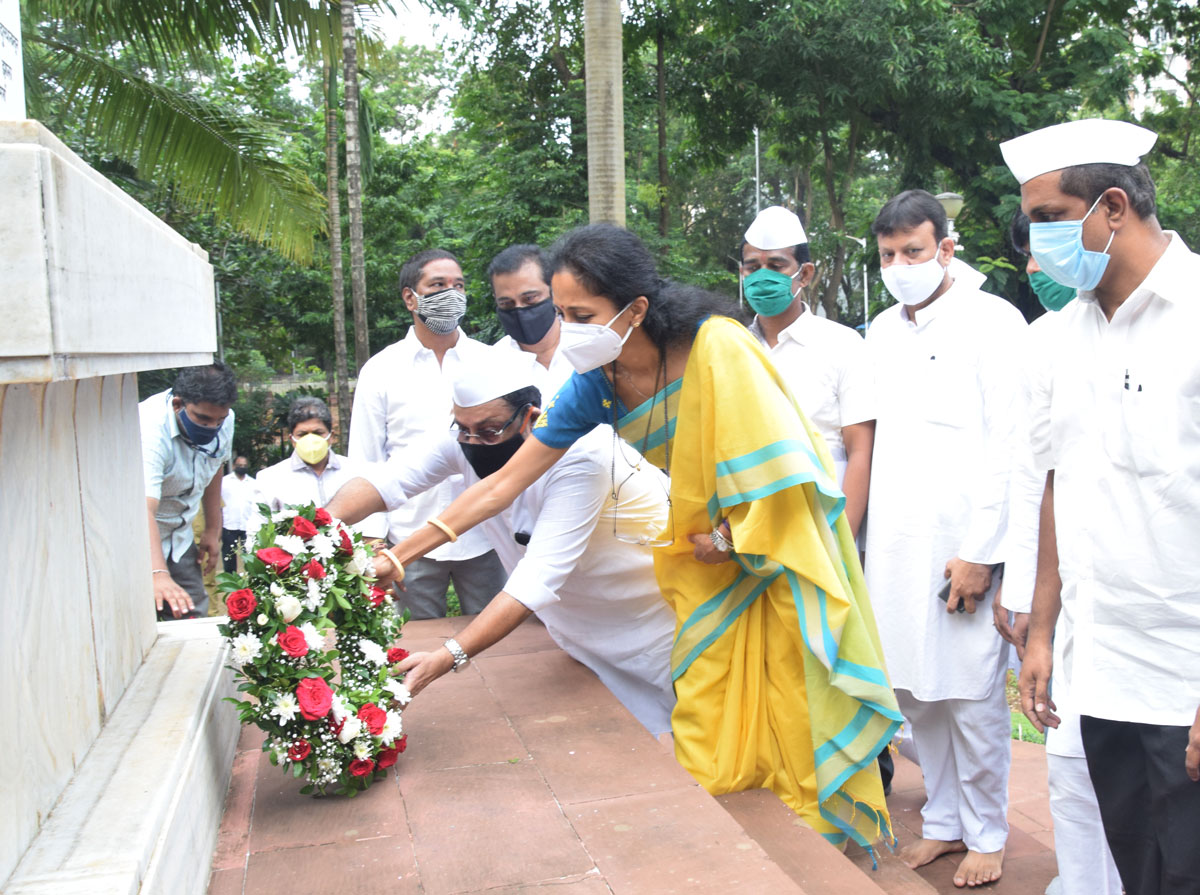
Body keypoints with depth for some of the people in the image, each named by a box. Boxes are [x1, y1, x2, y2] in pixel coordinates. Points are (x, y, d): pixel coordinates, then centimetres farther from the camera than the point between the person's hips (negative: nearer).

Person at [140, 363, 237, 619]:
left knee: (195, 621, 1)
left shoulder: (223, 420, -9)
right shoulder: (149, 429, -32)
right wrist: (158, 575, -57)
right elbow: (143, 510, -44)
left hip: (179, 539, 6)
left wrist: (213, 530, 15)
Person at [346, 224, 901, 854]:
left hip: (779, 537, -4)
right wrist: (399, 555, -11)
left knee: (797, 717, 2)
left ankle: (822, 846, 21)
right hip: (709, 548, 5)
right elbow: (505, 482, -8)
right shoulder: (595, 383, -10)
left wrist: (728, 537, -12)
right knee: (703, 707, 4)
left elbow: (779, 456, -20)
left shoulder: (715, 347, -26)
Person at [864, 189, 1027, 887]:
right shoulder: (882, 330, 14)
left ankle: (987, 834, 19)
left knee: (972, 698, 0)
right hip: (894, 546, 6)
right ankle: (944, 821, 27)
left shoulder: (993, 322, -5)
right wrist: (862, 533, 12)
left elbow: (1009, 444, -10)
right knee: (916, 691, 11)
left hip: (962, 545, -6)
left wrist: (981, 550, -14)